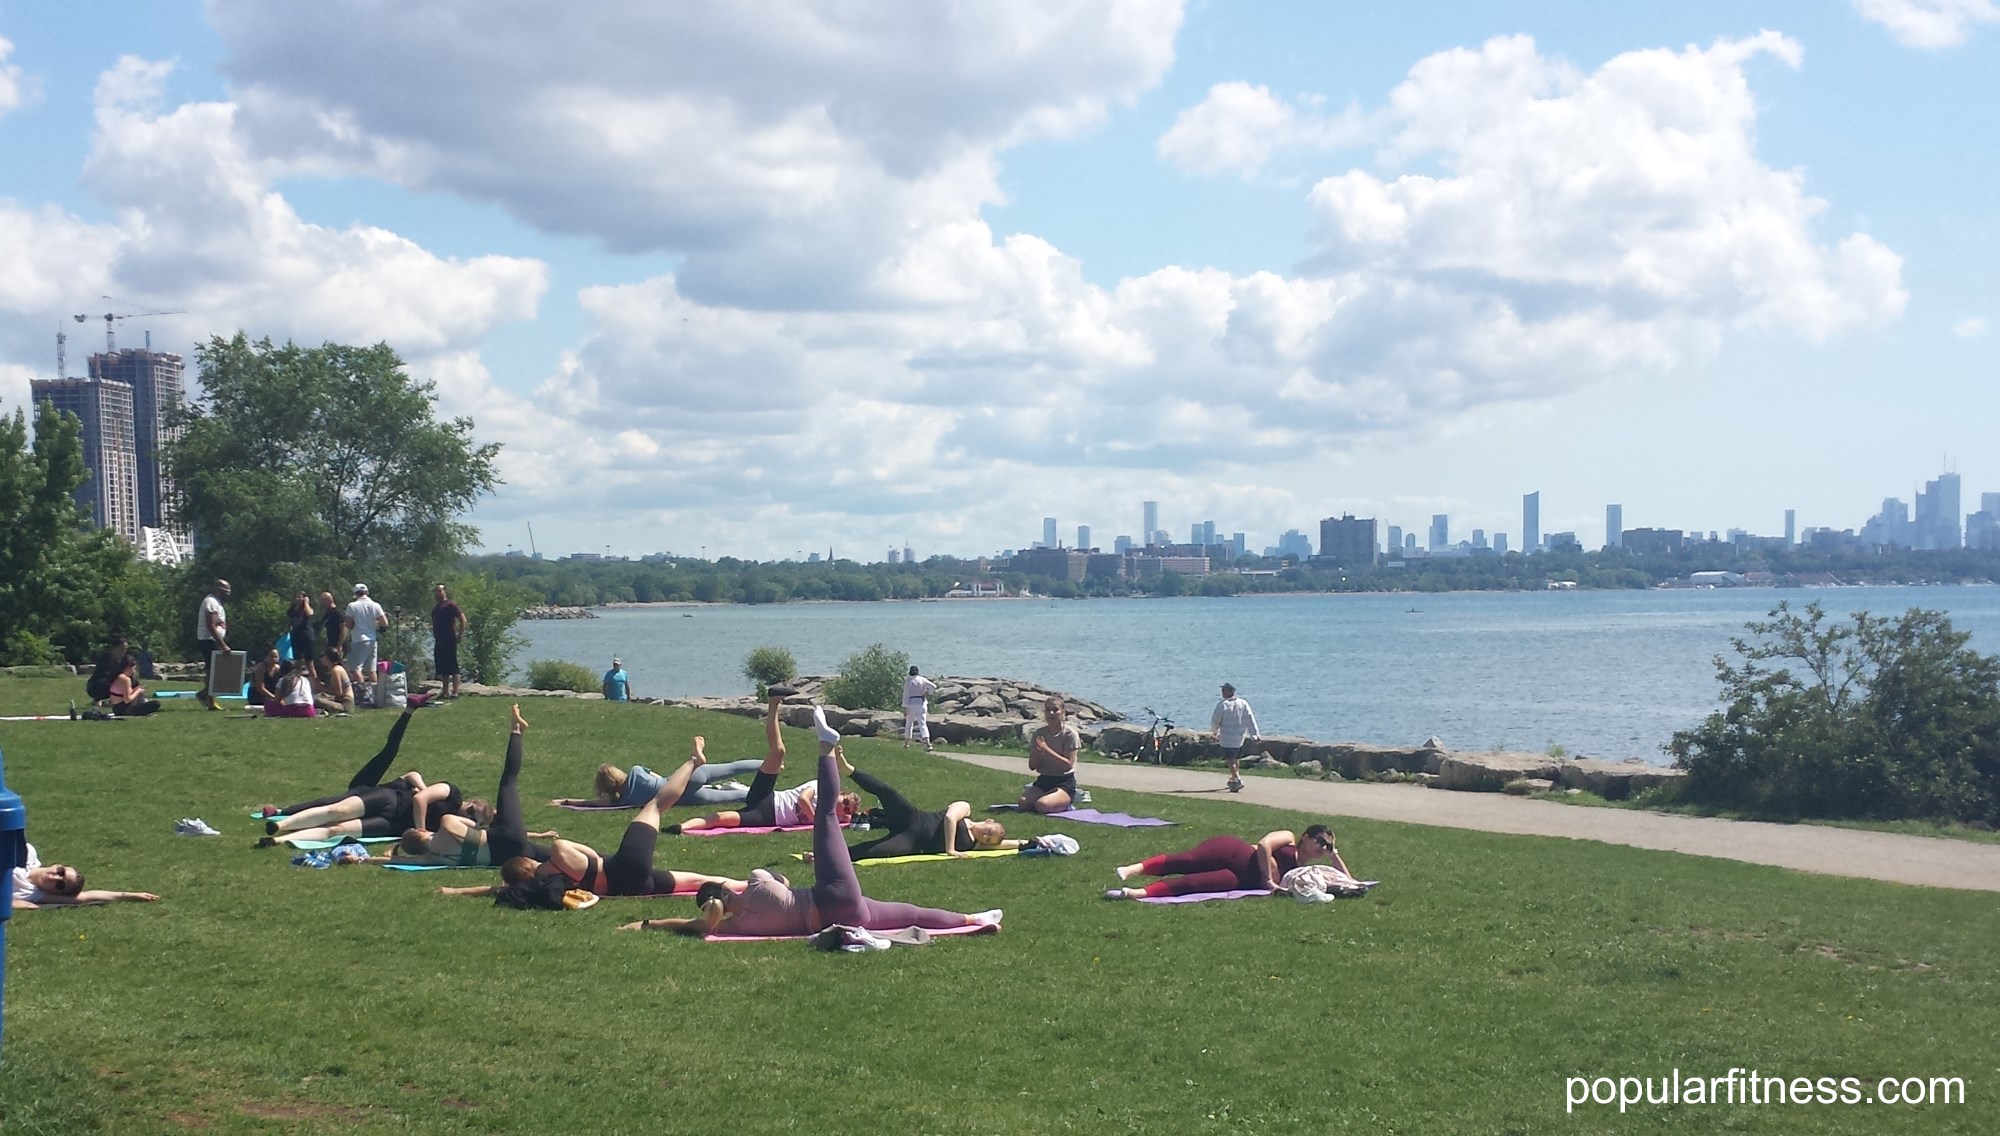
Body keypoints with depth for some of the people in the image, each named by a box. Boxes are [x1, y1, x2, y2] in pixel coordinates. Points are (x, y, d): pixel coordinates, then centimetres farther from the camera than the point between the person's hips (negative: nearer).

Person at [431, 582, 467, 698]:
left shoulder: (450, 605, -8)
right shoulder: (436, 607, 18)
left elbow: (462, 618, -13)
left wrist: (460, 634, -14)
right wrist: (435, 636, 18)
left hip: (449, 640, -9)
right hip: (439, 641, 9)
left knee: (452, 667, -9)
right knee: (442, 667, 11)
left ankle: (455, 692, -10)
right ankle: (445, 692, 16)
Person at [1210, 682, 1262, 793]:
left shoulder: (1222, 705, -14)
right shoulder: (1243, 703, 1)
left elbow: (1215, 721, -6)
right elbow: (1250, 719, 0)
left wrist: (1214, 732, 13)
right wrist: (1254, 734, 1)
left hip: (1227, 737, -6)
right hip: (1240, 736, 6)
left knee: (1231, 760, -5)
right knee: (1236, 758, 20)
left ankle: (1237, 780, -17)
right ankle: (1234, 778, 30)